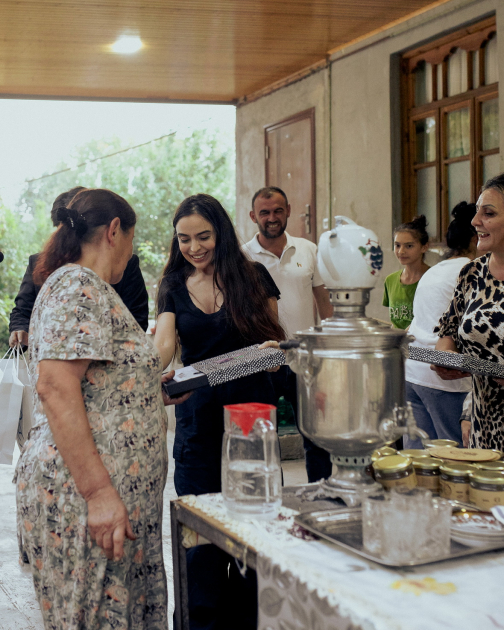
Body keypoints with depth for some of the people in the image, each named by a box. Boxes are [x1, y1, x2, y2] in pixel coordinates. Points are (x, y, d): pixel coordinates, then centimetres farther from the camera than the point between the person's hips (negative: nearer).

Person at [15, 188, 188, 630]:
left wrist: (154, 391, 29)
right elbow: (55, 388, -21)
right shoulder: (78, 287, -11)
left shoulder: (87, 287, 20)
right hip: (84, 495, -10)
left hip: (114, 495, 10)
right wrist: (99, 492, -24)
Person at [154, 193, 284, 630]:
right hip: (197, 412, 2)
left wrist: (273, 350, -19)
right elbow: (163, 344, -6)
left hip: (251, 405, -1)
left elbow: (275, 339, 5)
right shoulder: (174, 287, 8)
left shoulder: (253, 277, 3)